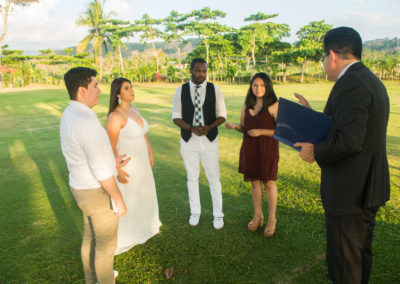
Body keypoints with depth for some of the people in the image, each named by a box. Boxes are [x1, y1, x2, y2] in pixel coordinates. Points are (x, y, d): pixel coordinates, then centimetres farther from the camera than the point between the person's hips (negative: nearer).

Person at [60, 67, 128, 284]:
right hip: (98, 194, -10)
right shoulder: (88, 123, -32)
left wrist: (109, 160, 19)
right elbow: (102, 171, -28)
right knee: (106, 243, 12)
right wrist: (120, 200, -17)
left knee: (92, 235, 27)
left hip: (85, 187, 10)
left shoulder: (70, 115, 2)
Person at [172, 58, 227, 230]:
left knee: (214, 178, 6)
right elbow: (176, 117, -1)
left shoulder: (215, 90, -3)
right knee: (192, 178, 13)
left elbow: (222, 115, -1)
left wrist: (209, 127, -20)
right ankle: (195, 212, 32)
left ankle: (218, 215, 23)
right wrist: (192, 128, -18)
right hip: (188, 140, 1)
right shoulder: (181, 91, -2)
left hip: (209, 140, -1)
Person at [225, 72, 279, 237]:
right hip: (249, 148, 5)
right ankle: (257, 216, 28)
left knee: (268, 182, 4)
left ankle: (272, 219, 20)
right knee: (255, 181, 12)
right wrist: (234, 126, -7)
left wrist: (261, 131, -19)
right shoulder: (246, 105, 7)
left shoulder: (274, 106, -10)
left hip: (267, 149, -5)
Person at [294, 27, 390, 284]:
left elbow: (349, 141, -29)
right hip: (370, 188, 10)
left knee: (344, 262, 6)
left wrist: (315, 152, -13)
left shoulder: (350, 84, -21)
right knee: (361, 252, 25)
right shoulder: (372, 81, 12)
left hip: (350, 192, -10)